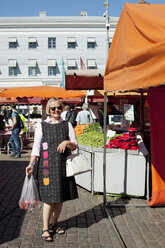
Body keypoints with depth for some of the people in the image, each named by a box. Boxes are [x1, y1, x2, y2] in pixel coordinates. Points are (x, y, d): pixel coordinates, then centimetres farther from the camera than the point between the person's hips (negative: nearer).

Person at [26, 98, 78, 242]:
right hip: (47, 165, -3)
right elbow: (36, 147, 1)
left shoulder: (67, 125, 8)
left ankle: (54, 223, 29)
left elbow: (75, 146, 7)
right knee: (49, 197, -4)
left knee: (60, 196, 10)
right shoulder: (42, 126, 3)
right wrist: (31, 164, -10)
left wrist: (67, 142, -14)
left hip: (63, 165, 3)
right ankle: (45, 228, 10)